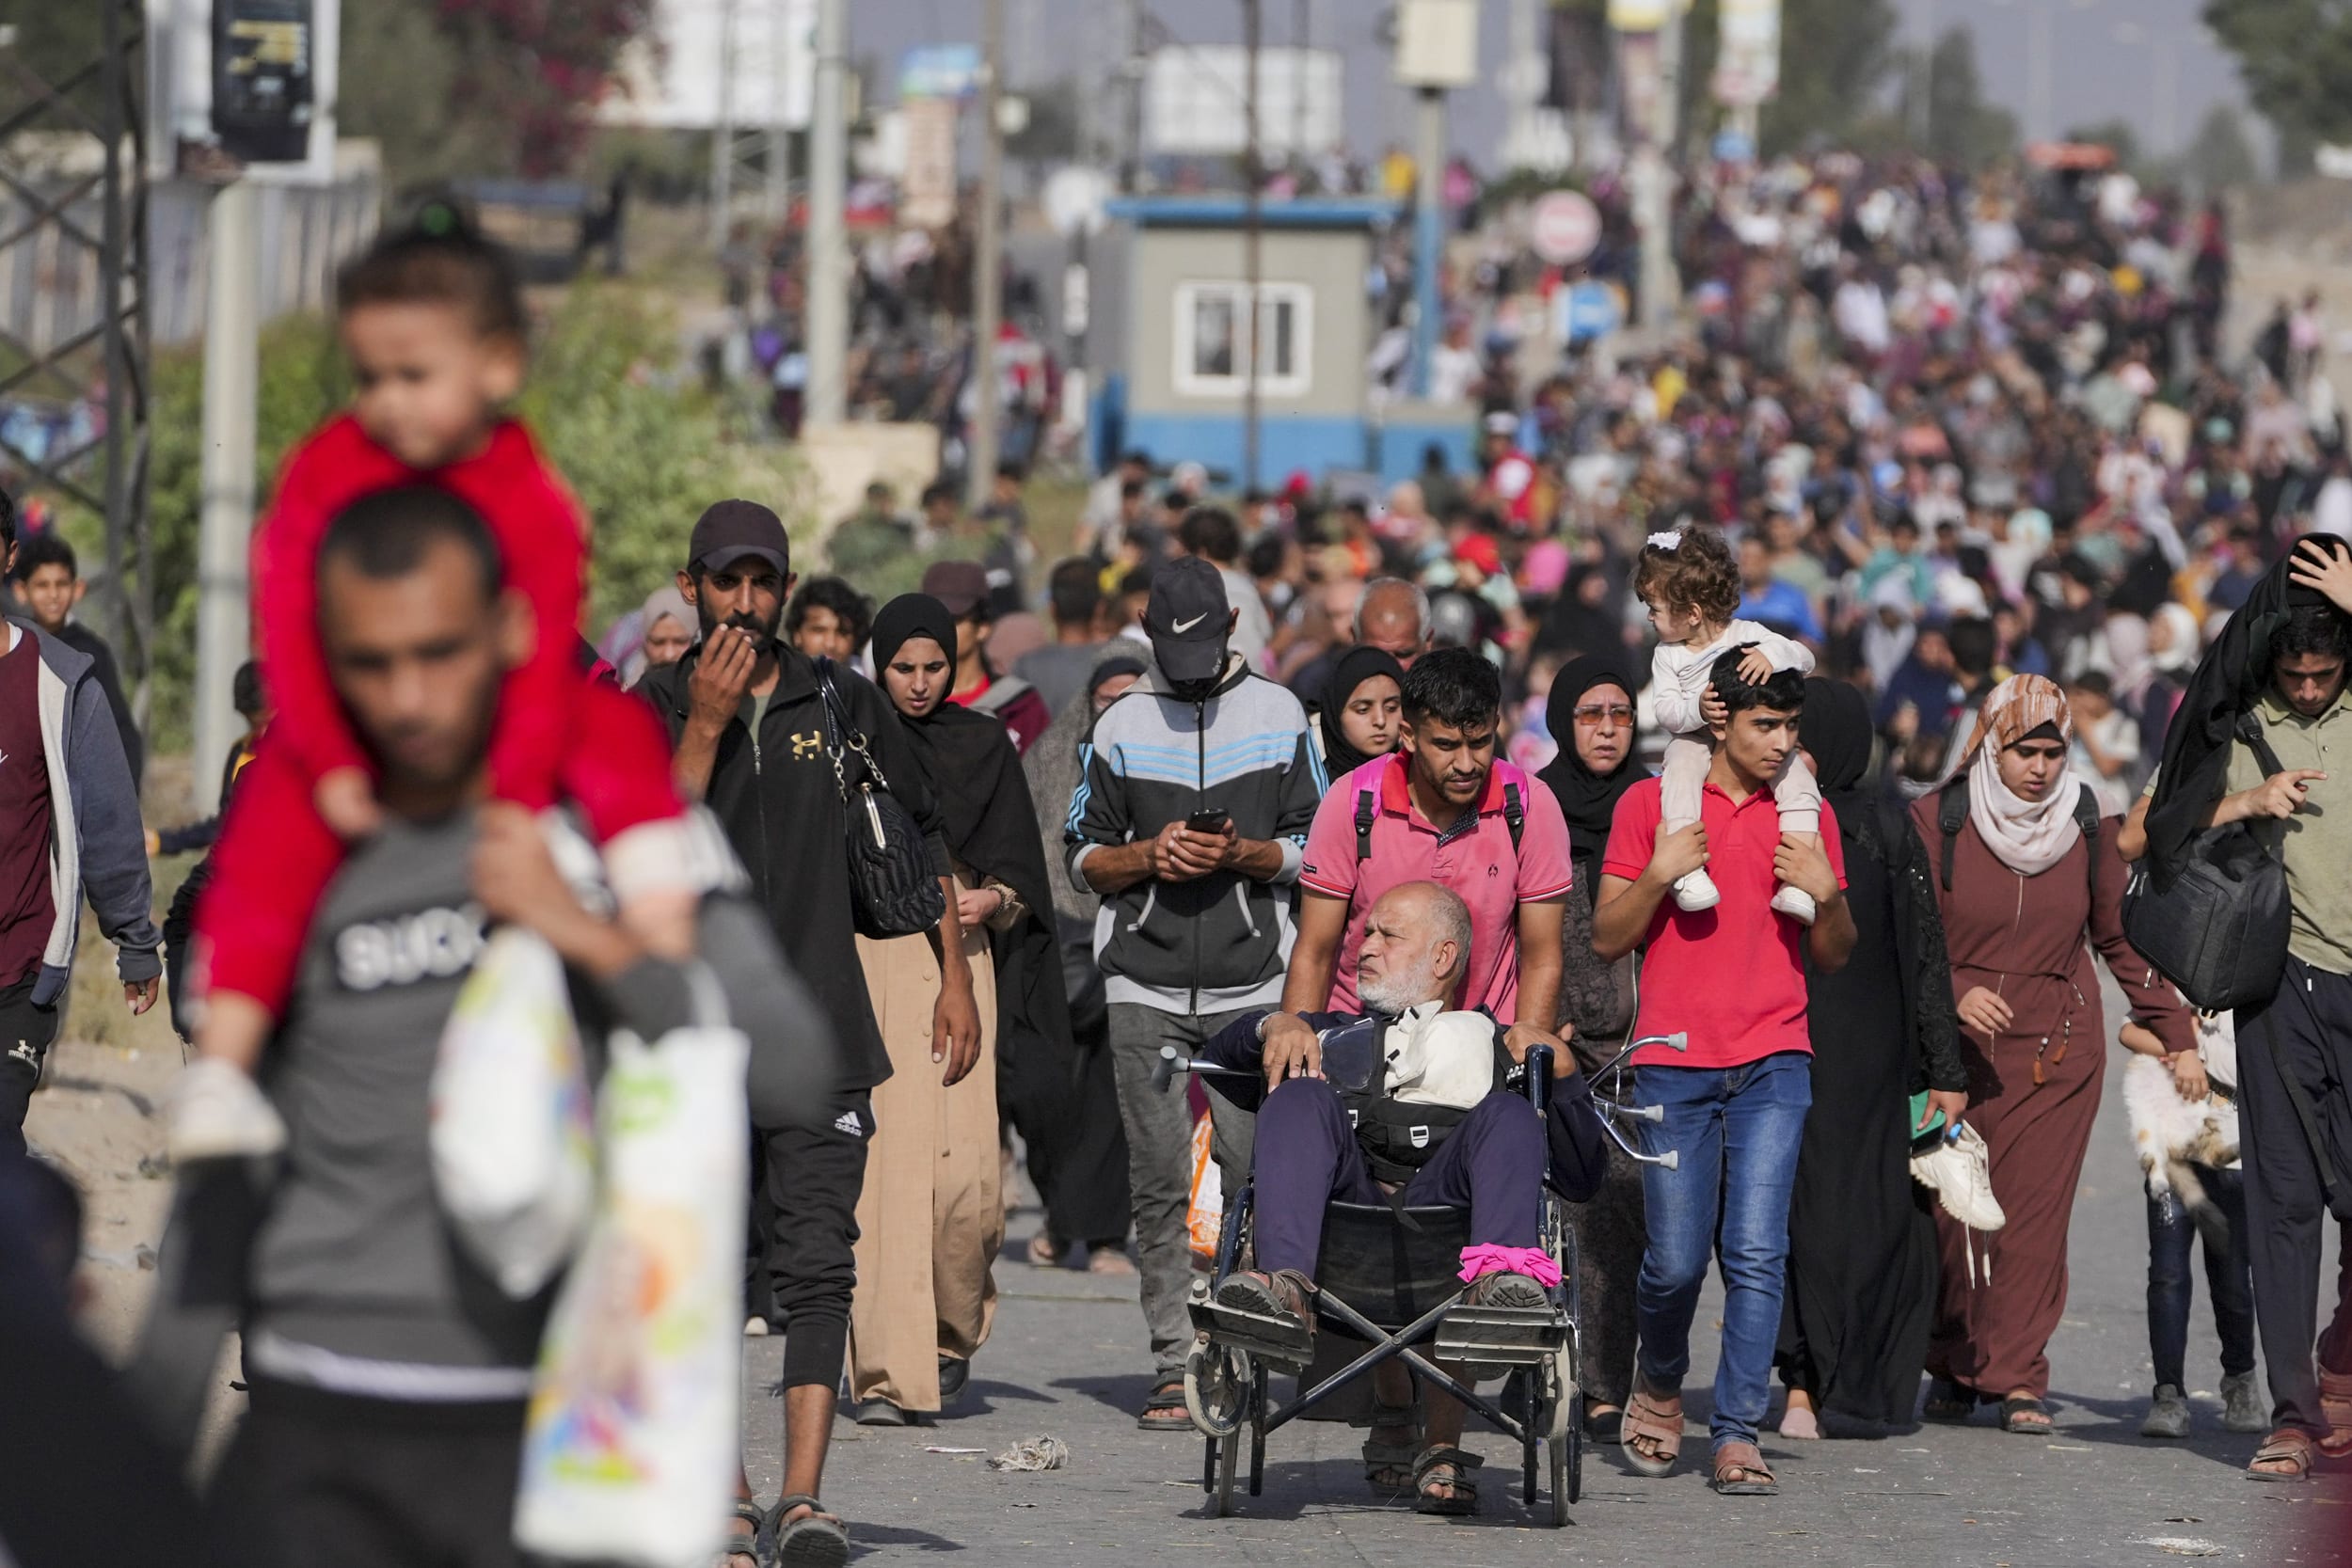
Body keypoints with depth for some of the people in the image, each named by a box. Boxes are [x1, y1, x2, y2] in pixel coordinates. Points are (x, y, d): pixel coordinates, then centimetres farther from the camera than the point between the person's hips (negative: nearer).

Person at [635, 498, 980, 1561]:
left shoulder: (844, 707, 8)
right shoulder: (653, 712, 2)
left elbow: (926, 834, 19)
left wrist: (956, 977, 15)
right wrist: (705, 726, -15)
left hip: (820, 1034, 0)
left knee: (816, 1264, -12)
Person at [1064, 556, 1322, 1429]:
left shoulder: (1277, 716, 9)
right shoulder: (1122, 726, 12)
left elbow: (1311, 847, 8)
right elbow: (1084, 858, 14)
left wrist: (1240, 855, -11)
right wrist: (1149, 856, -6)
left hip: (1253, 984, -1)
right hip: (1145, 988, 1)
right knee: (1162, 1184, -3)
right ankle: (1175, 1368, -1)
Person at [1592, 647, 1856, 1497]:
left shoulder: (1808, 815, 11)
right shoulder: (1650, 805, 5)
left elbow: (1834, 957, 17)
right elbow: (1607, 940, 4)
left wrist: (1826, 894, -3)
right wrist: (1660, 874, -12)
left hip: (1774, 1062, 1)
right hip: (1673, 1065, -1)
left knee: (1757, 1253, -9)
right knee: (1675, 1259, -2)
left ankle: (1738, 1432, -6)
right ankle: (1659, 1381, 27)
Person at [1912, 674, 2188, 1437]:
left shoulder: (2090, 827, 4)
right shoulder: (1937, 822, -2)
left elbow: (2122, 938, 11)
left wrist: (2175, 1033, 7)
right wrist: (1954, 995, -21)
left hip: (2057, 1048, 1)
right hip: (1958, 1046, -1)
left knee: (2034, 1210, -8)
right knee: (1949, 1209, -1)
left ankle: (2016, 1377, -4)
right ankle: (1953, 1367, 17)